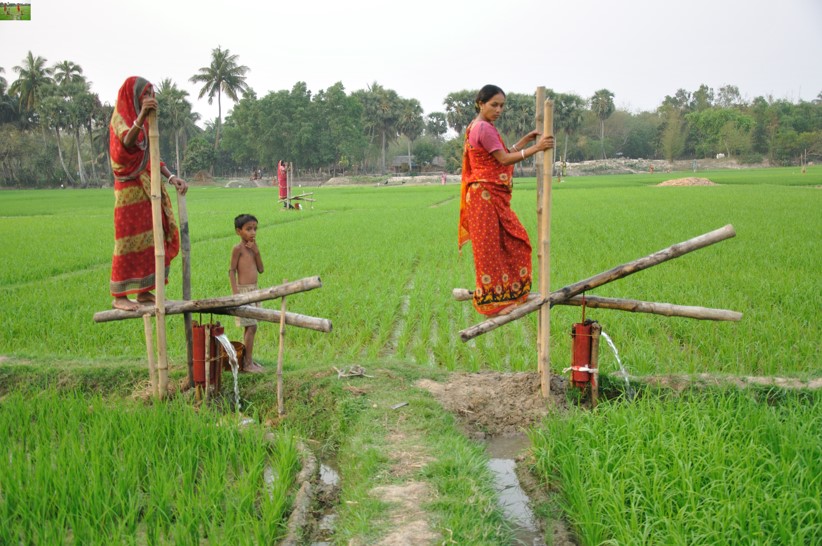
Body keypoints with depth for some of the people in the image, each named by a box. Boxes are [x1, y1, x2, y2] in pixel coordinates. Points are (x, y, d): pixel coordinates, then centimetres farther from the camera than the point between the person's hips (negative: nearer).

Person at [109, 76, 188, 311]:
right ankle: (119, 296, -2)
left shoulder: (145, 122, 17)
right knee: (130, 239, -7)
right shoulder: (120, 117, -6)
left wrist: (171, 177, -2)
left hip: (150, 187, 8)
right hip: (130, 188, -8)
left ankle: (144, 292, 13)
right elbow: (126, 142, -29)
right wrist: (141, 116, -45)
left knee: (151, 239, 7)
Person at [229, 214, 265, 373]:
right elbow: (231, 270, -11)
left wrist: (256, 251, -4)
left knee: (249, 327, 11)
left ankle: (248, 360, 18)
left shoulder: (252, 248, 12)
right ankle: (248, 363, -2)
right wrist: (235, 293, -17)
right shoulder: (238, 248, -10)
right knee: (251, 327, -8)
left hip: (254, 290, 8)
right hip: (243, 290, -8)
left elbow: (261, 269, 7)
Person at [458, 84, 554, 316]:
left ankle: (509, 293, 22)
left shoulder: (478, 127, 18)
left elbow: (503, 155, 17)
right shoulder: (484, 128, -14)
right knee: (490, 248, -3)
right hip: (487, 196, -10)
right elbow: (504, 159, -17)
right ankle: (493, 302, 4)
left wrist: (525, 140, 13)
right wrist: (536, 148, -19)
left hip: (494, 198, 10)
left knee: (513, 243, 14)